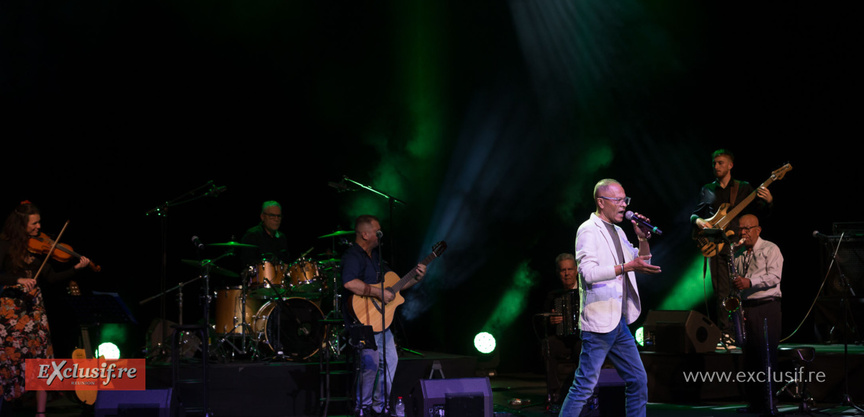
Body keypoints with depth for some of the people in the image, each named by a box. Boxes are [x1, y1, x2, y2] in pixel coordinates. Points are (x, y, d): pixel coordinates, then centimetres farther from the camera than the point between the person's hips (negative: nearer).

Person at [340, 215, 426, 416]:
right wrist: (378, 293, -29)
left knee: (390, 360, 11)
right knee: (372, 363, -16)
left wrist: (415, 279, 7)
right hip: (362, 319, -10)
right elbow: (349, 283, -35)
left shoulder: (375, 255, 16)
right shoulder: (353, 256, -15)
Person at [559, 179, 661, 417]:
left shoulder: (617, 232, 17)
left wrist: (643, 239, 6)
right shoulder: (589, 230, -9)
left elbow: (642, 263, 23)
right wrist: (627, 266, -26)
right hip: (599, 323, -9)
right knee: (585, 385, -7)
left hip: (619, 323, 9)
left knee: (638, 380, 11)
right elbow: (589, 272, -21)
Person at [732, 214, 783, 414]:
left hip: (767, 308, -5)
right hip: (745, 309, 5)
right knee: (749, 358, 4)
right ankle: (754, 403, 9)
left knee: (766, 357, -10)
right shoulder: (738, 254, 18)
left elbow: (774, 276, -12)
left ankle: (768, 404, -8)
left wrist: (750, 282, -23)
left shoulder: (770, 249, 1)